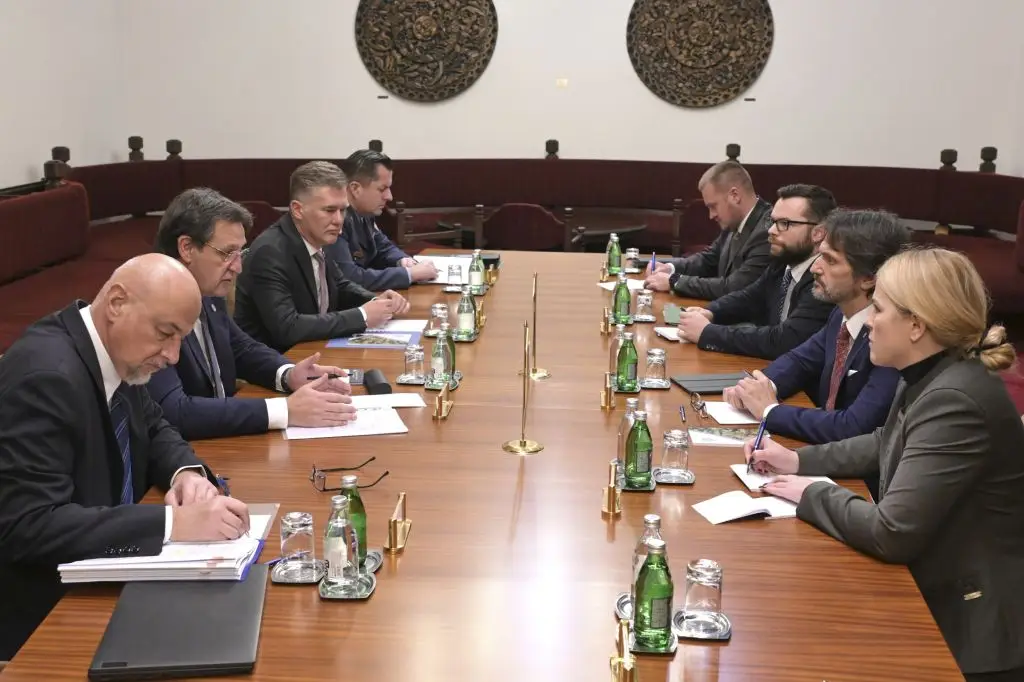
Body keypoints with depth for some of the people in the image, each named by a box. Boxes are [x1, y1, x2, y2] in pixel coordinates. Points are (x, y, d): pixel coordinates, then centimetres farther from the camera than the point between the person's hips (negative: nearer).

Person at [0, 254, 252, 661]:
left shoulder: (115, 352, 0)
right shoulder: (45, 375, -25)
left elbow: (153, 429, 16)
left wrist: (186, 472, -7)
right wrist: (174, 523, -32)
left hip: (93, 578, 8)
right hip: (44, 613, -8)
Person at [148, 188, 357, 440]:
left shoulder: (207, 294, 2)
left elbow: (243, 350, 17)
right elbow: (173, 412, -30)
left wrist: (288, 374, -4)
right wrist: (285, 410, -29)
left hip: (220, 441, 7)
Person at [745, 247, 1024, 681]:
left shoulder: (956, 400, -28)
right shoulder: (930, 379, 3)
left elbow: (891, 533, -29)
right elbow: (886, 446, 22)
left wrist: (812, 494, -13)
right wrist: (799, 461, 9)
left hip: (972, 627, -8)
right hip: (935, 595, 8)